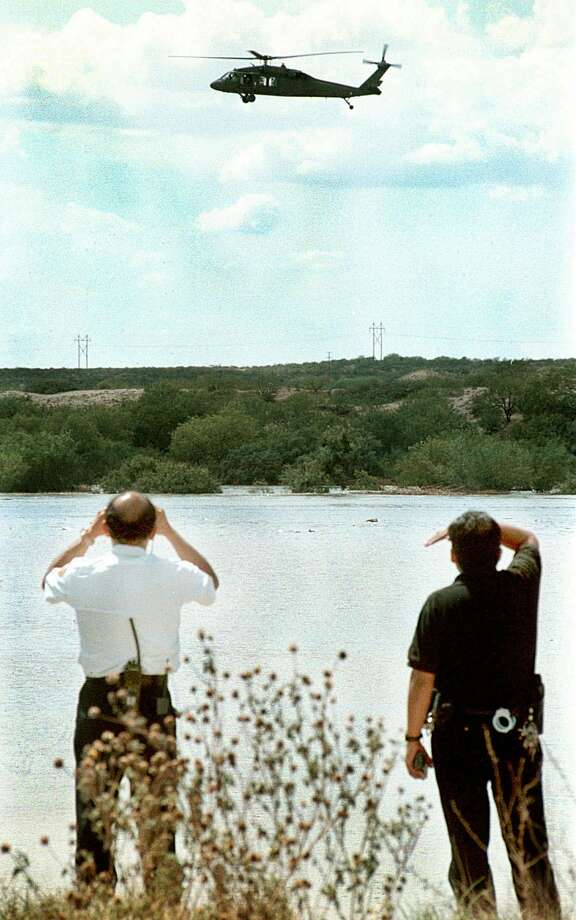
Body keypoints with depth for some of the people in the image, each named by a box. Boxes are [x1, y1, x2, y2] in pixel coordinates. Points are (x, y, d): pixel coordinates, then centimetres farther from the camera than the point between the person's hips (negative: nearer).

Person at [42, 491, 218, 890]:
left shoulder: (84, 573, -9)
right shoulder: (173, 576, -10)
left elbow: (50, 581, 16)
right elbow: (211, 583, 14)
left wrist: (86, 538, 16)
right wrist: (172, 534, 14)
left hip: (99, 699, 0)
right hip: (155, 701, 0)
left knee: (93, 802, 8)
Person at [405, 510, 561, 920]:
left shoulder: (441, 604, -13)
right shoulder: (521, 586, -4)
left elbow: (423, 678, -12)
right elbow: (528, 539, 20)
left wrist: (413, 738, -3)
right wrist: (485, 529, 10)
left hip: (460, 736, -3)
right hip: (519, 733, 3)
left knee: (469, 848, 6)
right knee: (529, 846, 12)